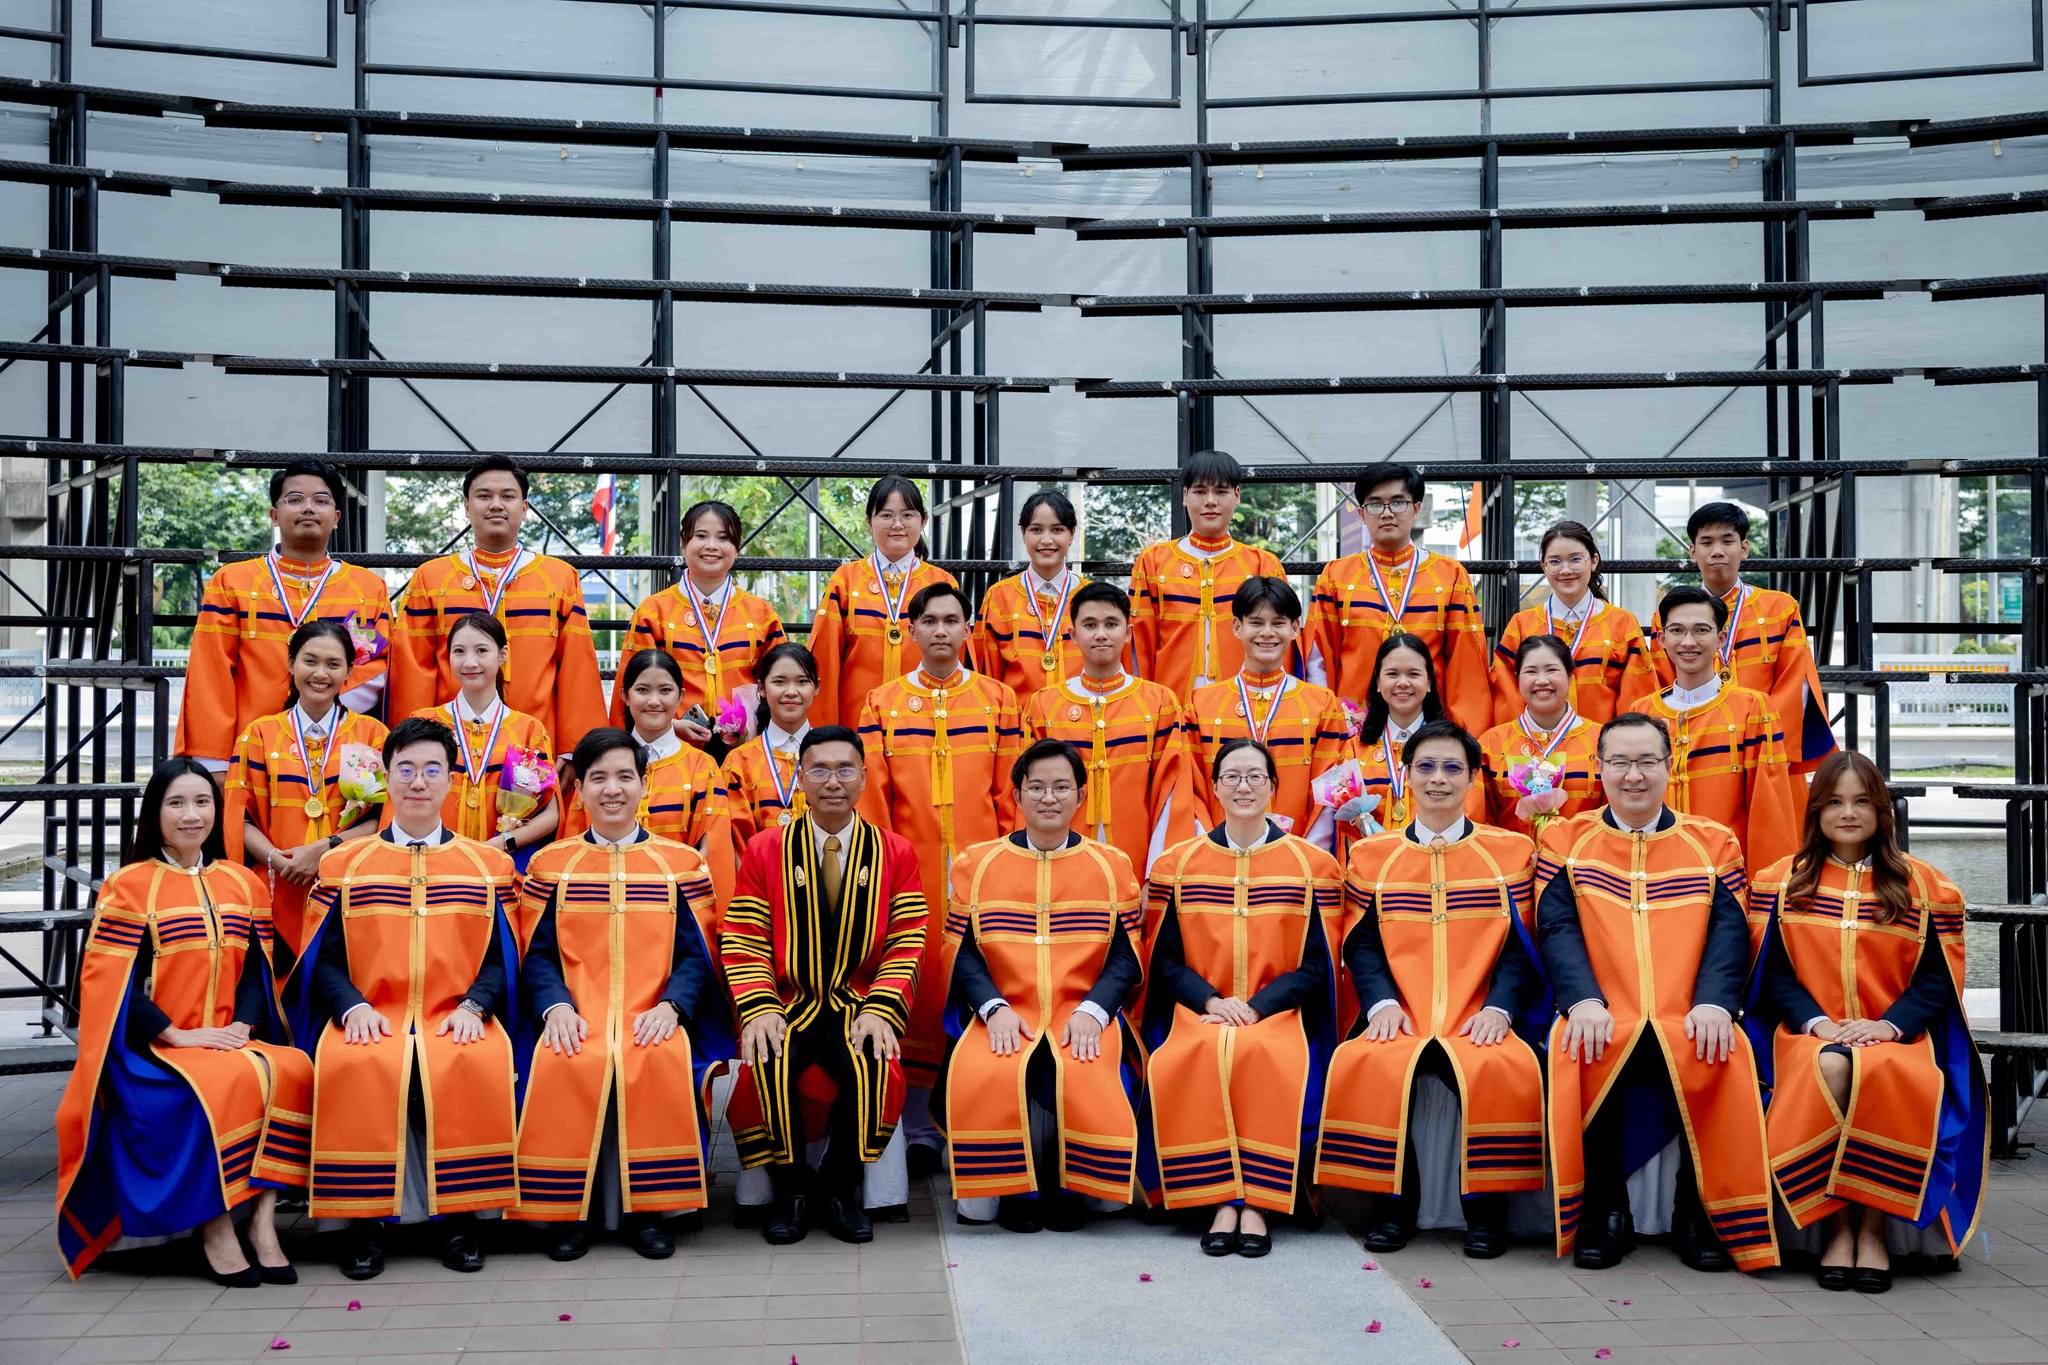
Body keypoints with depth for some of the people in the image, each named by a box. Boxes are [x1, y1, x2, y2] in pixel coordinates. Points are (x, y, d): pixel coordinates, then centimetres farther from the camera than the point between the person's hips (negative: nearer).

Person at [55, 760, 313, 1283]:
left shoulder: (243, 883, 15)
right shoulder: (127, 886, 2)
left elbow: (259, 967, 12)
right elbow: (107, 981, -6)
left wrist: (244, 1027, -8)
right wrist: (177, 1035, -15)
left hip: (231, 1041, 4)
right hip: (153, 1047, -4)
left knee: (294, 1070, -28)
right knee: (231, 1083, -35)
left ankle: (262, 1219, -26)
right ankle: (215, 1229, -23)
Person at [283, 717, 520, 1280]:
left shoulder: (487, 864, 16)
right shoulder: (344, 864, 16)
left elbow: (501, 956, 10)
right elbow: (323, 958, 9)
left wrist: (473, 1006, -10)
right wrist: (352, 1006, -11)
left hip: (456, 1021, 0)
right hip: (371, 1018, 0)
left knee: (478, 1063, -35)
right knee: (353, 1065, -35)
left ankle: (460, 1212, -18)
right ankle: (365, 1217, -19)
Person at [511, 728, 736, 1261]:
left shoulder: (681, 862, 13)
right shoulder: (550, 864, 15)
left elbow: (697, 954, 7)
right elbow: (537, 954, 9)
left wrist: (671, 1005, -12)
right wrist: (556, 1006, -11)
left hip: (652, 1020, 0)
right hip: (577, 1019, 1)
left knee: (662, 1060, -34)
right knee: (561, 1064, -33)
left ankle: (649, 1207, -15)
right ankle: (569, 1208, -13)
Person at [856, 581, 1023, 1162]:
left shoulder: (997, 699, 9)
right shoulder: (882, 703, 9)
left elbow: (1009, 791, 8)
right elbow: (871, 795, 5)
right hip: (910, 868, 0)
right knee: (919, 984, -1)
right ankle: (921, 1130, 4)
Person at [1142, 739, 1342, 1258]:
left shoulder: (1314, 865, 7)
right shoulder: (1176, 865, 11)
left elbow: (1317, 965, 3)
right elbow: (1163, 960, 8)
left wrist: (1258, 1006, -12)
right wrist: (1210, 1001, -11)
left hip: (1278, 1013, -1)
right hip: (1197, 1012, 1)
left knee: (1268, 1056, -35)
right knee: (1190, 1060, -33)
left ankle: (1256, 1200, -27)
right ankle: (1221, 1199, -25)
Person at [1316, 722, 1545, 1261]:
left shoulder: (1512, 851, 12)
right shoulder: (1371, 855, 15)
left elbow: (1523, 944, 5)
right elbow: (1361, 943, 9)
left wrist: (1499, 1008, -12)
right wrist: (1382, 1002, -10)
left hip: (1479, 1024, -1)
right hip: (1400, 1022, 1)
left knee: (1504, 1069, -35)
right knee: (1366, 1064, -33)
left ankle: (1486, 1206, -13)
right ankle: (1392, 1201, -12)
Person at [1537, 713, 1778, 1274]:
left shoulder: (1713, 842, 16)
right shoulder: (1566, 840, 14)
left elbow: (1729, 930, 4)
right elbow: (1556, 927, 1)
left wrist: (1714, 1002, -16)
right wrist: (1584, 1001, -18)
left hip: (1688, 1024, 1)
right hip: (1603, 1021, 0)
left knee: (1719, 1056, -33)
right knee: (1578, 1053, -34)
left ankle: (1699, 1211, -11)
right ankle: (1605, 1211, -13)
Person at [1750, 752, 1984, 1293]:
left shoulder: (1921, 884, 10)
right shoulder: (1783, 882, 12)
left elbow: (1937, 978, 5)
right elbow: (1774, 971, 6)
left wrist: (1890, 1025, -13)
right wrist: (1817, 1023, -11)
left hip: (1896, 1037, 0)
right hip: (1812, 1033, 0)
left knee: (1885, 1073, -37)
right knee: (1829, 1069, -36)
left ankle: (1873, 1227, -23)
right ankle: (1836, 1225, -24)